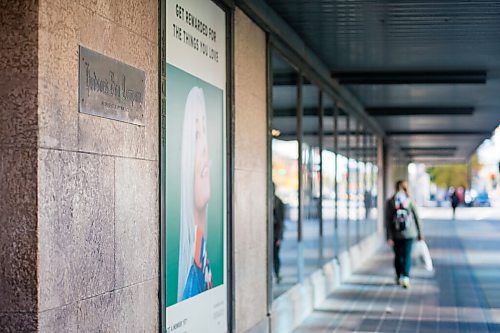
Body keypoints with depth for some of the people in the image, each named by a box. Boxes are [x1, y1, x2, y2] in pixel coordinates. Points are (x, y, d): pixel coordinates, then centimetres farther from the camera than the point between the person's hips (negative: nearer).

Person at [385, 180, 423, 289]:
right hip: (409, 233, -1)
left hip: (396, 234, 1)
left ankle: (399, 277, 24)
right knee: (407, 255, 0)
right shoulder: (409, 201, -2)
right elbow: (416, 217, 0)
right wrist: (419, 234, 8)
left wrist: (389, 237, -5)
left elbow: (388, 220, -6)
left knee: (398, 256, 14)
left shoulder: (390, 202, -2)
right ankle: (406, 277, -16)